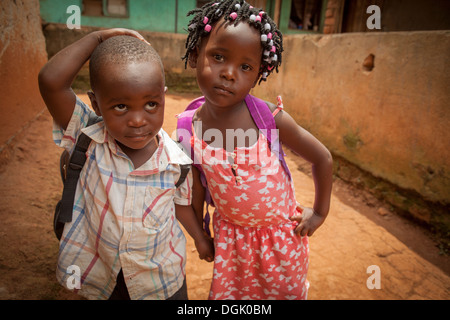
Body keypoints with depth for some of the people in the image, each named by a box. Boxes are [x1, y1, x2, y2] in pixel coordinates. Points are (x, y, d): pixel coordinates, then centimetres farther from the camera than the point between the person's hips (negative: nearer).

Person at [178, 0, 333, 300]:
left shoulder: (269, 116, -23)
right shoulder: (189, 128, -17)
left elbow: (323, 159, -9)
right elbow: (197, 188, -2)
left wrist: (320, 212, -1)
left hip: (282, 233, -1)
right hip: (230, 237, 1)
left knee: (287, 292, 19)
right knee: (227, 293, 18)